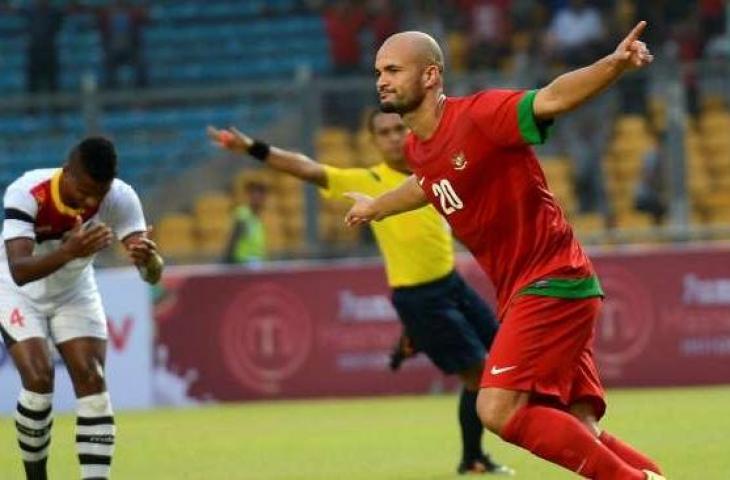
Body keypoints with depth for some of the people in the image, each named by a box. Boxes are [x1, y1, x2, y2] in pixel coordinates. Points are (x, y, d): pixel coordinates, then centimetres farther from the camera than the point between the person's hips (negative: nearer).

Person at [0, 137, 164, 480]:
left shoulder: (120, 199, -26)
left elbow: (152, 275, -30)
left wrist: (149, 260, -54)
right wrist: (68, 251, -62)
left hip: (75, 293, 3)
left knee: (92, 382, -11)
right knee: (39, 379, -18)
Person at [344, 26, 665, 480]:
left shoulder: (480, 116, -15)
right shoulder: (417, 149, 10)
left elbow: (553, 97, -30)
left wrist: (615, 64, -48)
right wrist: (376, 207, 53)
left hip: (553, 284, -8)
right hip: (521, 293, 8)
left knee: (499, 410, -19)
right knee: (577, 432, 4)